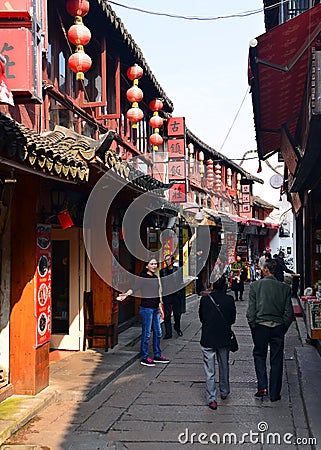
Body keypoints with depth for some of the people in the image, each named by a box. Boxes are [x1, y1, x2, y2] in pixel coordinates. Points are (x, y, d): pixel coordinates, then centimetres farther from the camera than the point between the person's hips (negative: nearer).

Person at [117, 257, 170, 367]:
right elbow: (135, 288, -21)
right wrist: (126, 294, -38)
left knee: (157, 332, 13)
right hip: (146, 307, -8)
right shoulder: (143, 277, -10)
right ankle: (144, 358, 6)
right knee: (146, 333, -3)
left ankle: (157, 355, 25)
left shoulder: (155, 277, 14)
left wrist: (159, 307, 24)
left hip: (155, 308, 8)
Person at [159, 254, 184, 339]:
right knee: (167, 314, -1)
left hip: (176, 294, 0)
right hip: (166, 295, 1)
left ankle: (177, 327, 33)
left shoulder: (177, 270, 3)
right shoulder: (162, 271, 6)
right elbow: (160, 283, 9)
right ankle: (168, 333, 6)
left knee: (177, 313, 7)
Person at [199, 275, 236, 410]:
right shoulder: (229, 299, -10)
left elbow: (201, 318, 1)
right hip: (224, 339, 2)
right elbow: (233, 319, 1)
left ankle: (211, 399, 2)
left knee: (209, 371, 3)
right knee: (224, 367, 21)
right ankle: (224, 392, 36)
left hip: (208, 339, -2)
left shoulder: (204, 299, -11)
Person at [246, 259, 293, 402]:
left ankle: (262, 387, 5)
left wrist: (253, 326, 5)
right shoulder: (285, 288, -2)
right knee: (276, 360, 9)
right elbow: (289, 312, 0)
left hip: (260, 326, -1)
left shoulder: (255, 285, -6)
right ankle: (274, 393, 15)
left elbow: (251, 310, -5)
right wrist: (284, 328, 11)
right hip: (278, 327, 1)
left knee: (259, 355, 16)